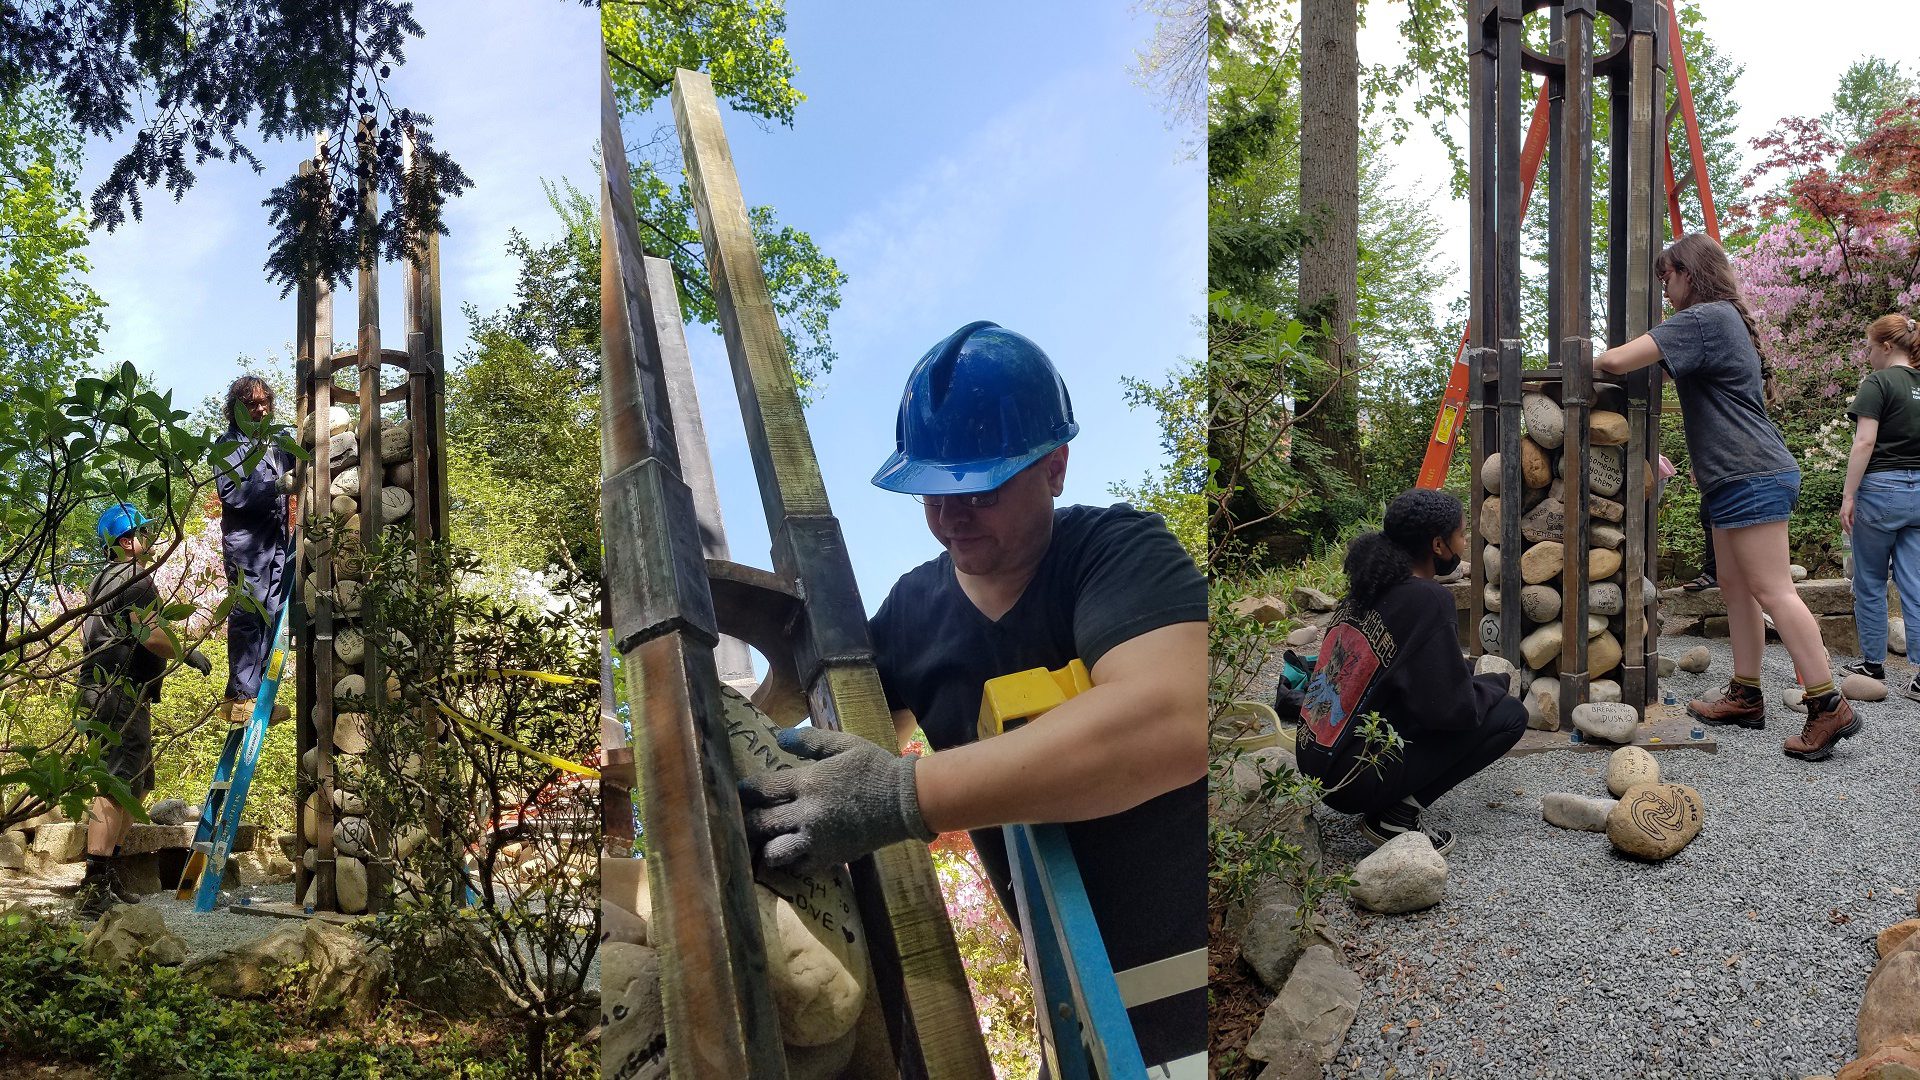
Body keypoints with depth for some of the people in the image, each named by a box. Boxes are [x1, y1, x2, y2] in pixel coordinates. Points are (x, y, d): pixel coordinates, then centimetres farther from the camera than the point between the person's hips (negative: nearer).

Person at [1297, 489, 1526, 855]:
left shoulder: (1370, 586, 7)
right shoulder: (1428, 600, -17)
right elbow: (1451, 708, -17)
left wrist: (1475, 677, 19)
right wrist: (1499, 683, 2)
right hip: (1352, 779, -8)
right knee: (1510, 715, 1)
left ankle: (1390, 803, 11)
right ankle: (1397, 816, -4)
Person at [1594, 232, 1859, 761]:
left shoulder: (1702, 319, -13)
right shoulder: (1727, 319, 20)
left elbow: (1617, 360, -21)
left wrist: (1585, 362, -1)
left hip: (1750, 477, -11)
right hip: (1744, 476, 11)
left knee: (1772, 592, -10)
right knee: (1736, 589, 12)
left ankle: (1829, 707, -7)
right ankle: (1745, 697, 18)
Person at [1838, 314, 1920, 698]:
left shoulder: (1878, 383, -8)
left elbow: (1865, 442, -15)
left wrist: (1848, 495, -14)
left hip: (1881, 488, -6)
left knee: (1869, 583, 8)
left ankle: (1873, 663, 15)